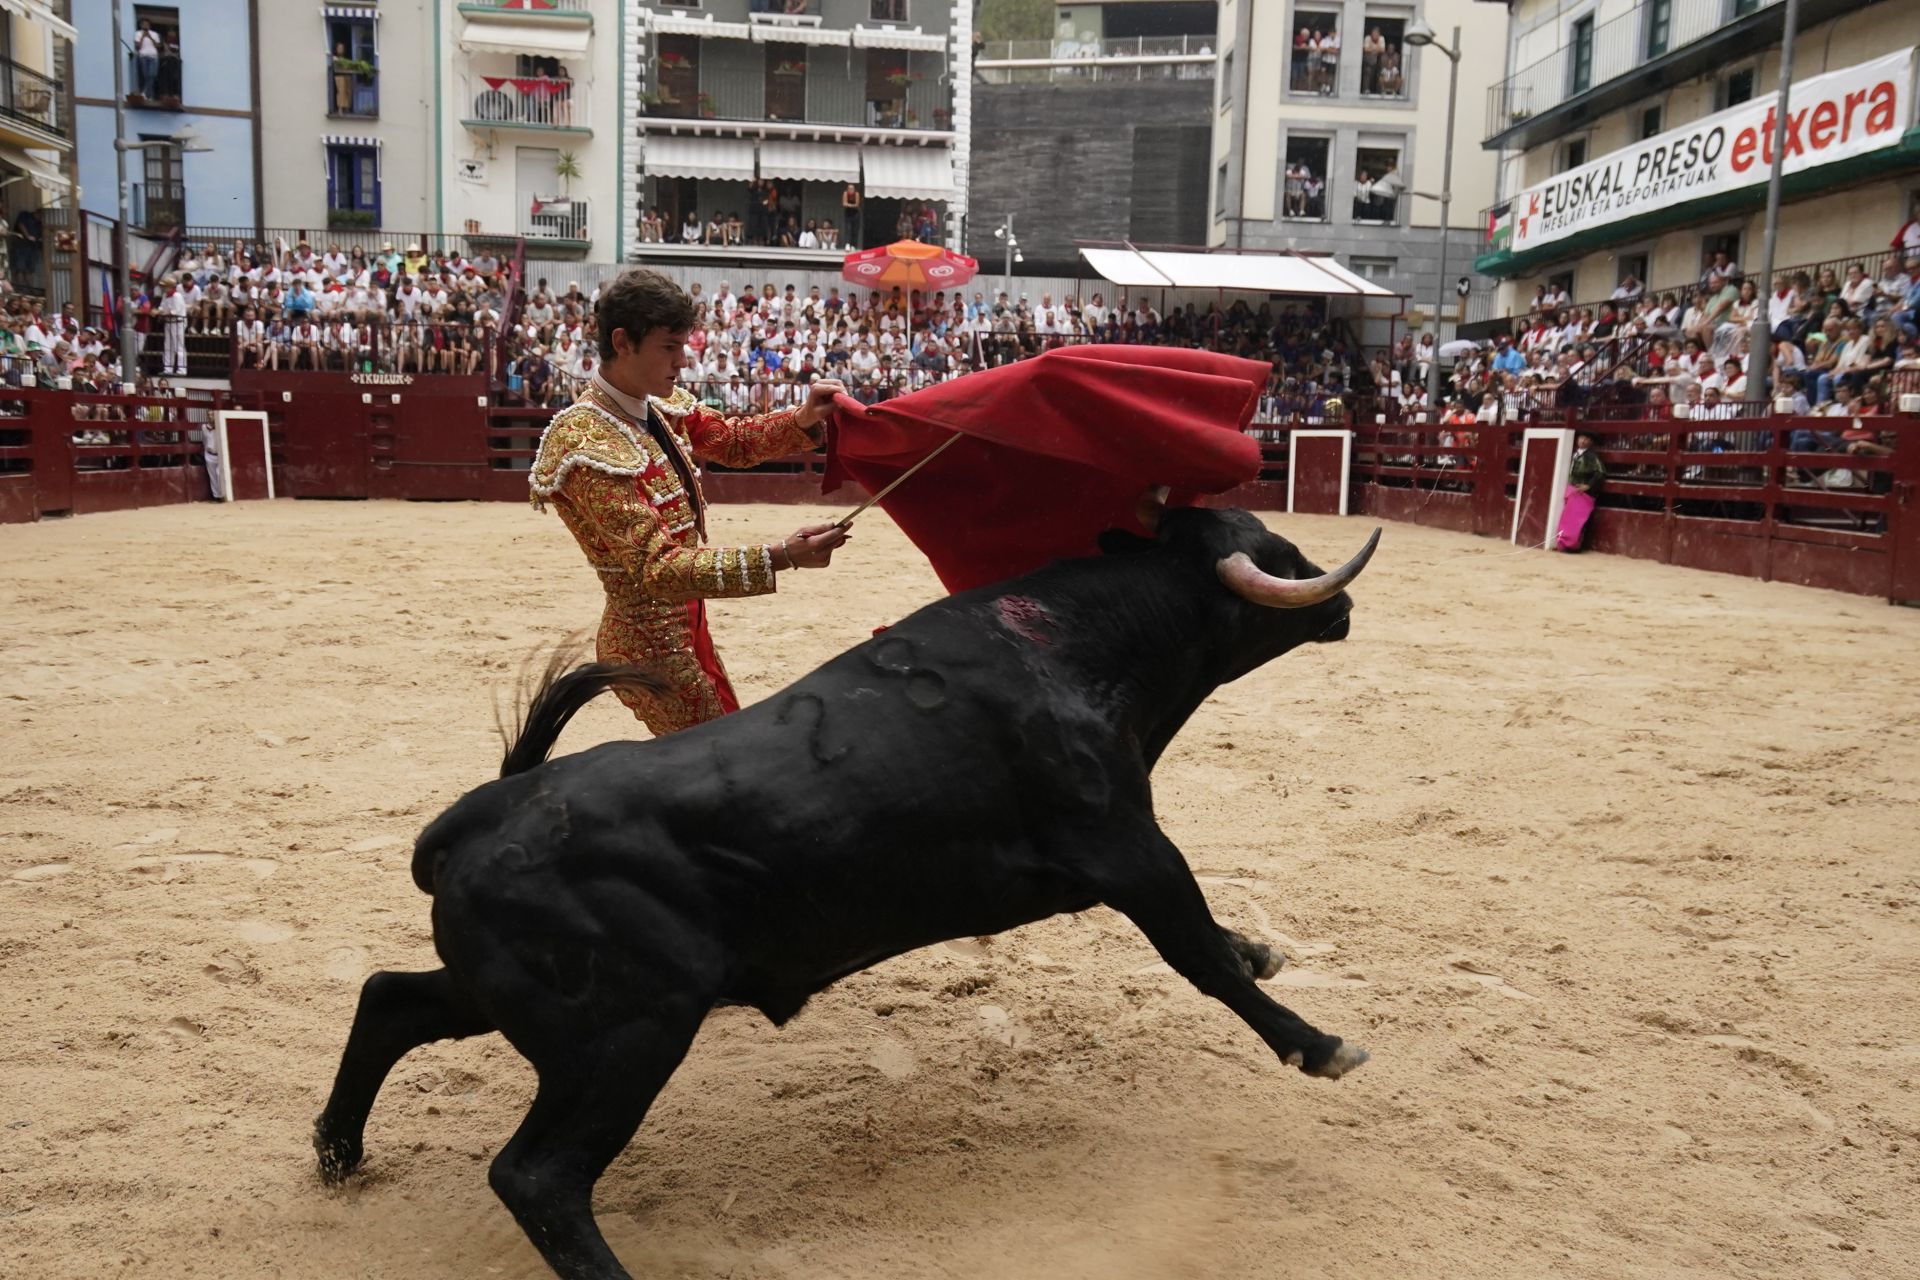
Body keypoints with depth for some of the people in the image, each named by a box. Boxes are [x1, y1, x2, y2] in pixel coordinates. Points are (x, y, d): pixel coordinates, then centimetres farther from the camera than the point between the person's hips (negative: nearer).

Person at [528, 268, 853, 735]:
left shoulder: (661, 406, 0)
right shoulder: (590, 446, -25)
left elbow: (733, 440, 15)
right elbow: (658, 568, -30)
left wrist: (803, 419, -6)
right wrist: (780, 556, -37)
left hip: (684, 626, 9)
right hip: (651, 641, -9)